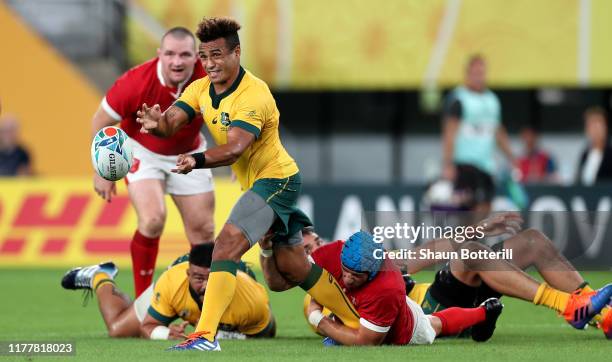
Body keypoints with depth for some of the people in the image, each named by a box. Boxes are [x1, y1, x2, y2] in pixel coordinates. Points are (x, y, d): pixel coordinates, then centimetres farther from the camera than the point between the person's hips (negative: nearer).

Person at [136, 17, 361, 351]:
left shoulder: (254, 95, -24)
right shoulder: (201, 89, 0)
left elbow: (234, 148, -36)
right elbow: (172, 122, -14)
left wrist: (197, 161, -53)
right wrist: (156, 122, -38)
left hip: (275, 179, -9)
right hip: (257, 183, 9)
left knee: (226, 244, -24)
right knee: (293, 267, 16)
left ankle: (205, 335, -31)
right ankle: (356, 324, 30)